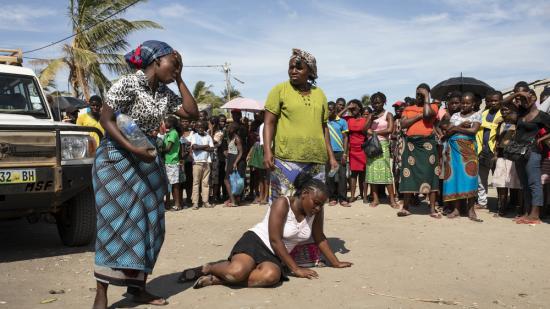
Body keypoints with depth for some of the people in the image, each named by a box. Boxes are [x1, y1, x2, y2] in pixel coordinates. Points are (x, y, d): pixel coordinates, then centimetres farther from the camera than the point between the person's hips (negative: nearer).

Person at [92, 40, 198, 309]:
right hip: (116, 159, -7)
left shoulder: (165, 93, 6)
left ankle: (137, 287, 16)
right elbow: (106, 120, -16)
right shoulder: (128, 83, -15)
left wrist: (179, 80, 2)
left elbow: (191, 113, 5)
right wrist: (132, 149, -26)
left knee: (148, 223, 5)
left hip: (147, 161, 7)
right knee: (117, 224, -8)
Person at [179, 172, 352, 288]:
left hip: (275, 256, 5)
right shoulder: (282, 204, -18)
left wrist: (336, 263, 16)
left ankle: (216, 280, -20)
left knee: (271, 275, -34)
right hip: (255, 242, -5)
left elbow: (320, 238, 14)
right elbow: (275, 240, -19)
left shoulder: (316, 212, 0)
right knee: (237, 271, -38)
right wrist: (295, 269, -16)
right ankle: (207, 268, -3)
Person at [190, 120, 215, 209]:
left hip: (206, 162, 2)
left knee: (206, 182, 3)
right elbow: (194, 147, -12)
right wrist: (205, 146, -3)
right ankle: (195, 202, -1)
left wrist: (200, 147, -7)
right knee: (196, 182, -2)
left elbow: (212, 149, 1)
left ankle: (205, 201, 8)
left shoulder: (208, 137, 11)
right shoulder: (194, 136, 5)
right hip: (197, 162, -2)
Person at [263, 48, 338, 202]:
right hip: (287, 159, -4)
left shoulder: (319, 93, 14)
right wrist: (267, 151, -16)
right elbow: (269, 122, -3)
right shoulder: (279, 90, 2)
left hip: (316, 160, 4)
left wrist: (331, 156, 14)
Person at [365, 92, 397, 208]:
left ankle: (392, 199, -8)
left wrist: (374, 132, -3)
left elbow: (390, 130, -10)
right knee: (372, 171, -1)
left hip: (383, 144, -4)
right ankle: (375, 199, 3)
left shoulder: (388, 115, 3)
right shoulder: (371, 115, 16)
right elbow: (365, 130, 6)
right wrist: (371, 119, -6)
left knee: (385, 171, -10)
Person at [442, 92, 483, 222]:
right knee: (455, 176, 0)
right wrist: (461, 126, -10)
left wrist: (456, 128, -5)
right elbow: (447, 133, 3)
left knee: (469, 176, -7)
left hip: (468, 148, -3)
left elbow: (473, 130, -13)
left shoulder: (476, 115, 4)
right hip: (453, 148, 3)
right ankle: (456, 209, 4)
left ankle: (471, 210, -3)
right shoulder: (455, 115, 12)